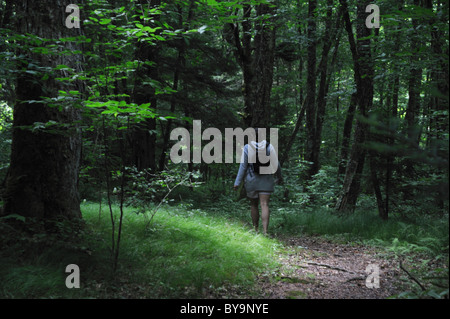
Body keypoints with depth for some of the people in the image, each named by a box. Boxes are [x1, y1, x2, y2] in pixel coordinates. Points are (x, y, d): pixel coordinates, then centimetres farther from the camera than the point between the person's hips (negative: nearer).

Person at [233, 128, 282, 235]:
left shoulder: (247, 148, -7)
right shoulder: (269, 147, -3)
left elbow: (243, 166, -8)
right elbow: (276, 164, 3)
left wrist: (237, 182, -4)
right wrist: (279, 176, 20)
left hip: (251, 181, 0)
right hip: (266, 181, 0)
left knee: (253, 205, 14)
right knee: (264, 205, -4)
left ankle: (255, 230, 21)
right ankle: (265, 231, -15)